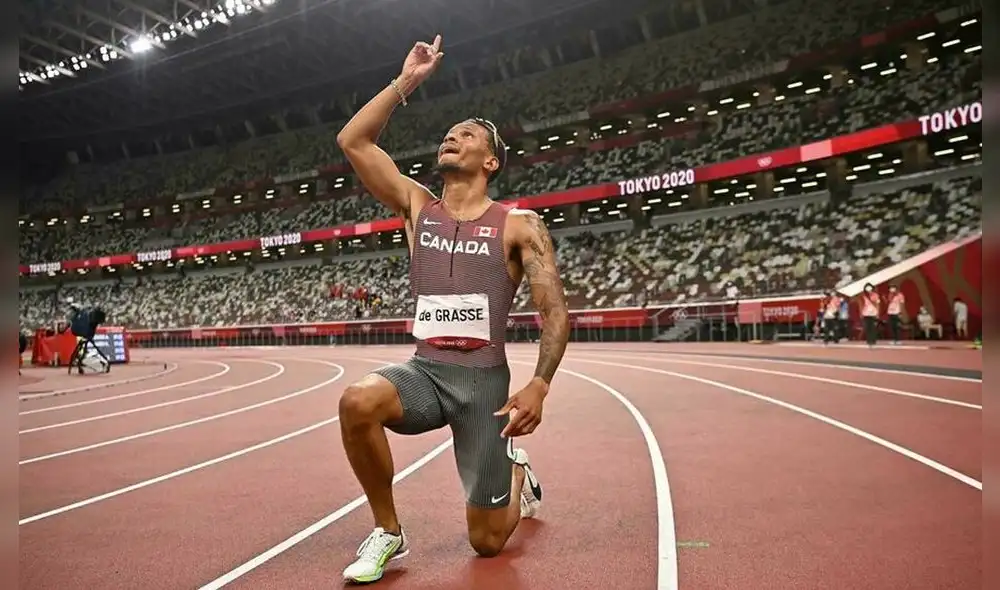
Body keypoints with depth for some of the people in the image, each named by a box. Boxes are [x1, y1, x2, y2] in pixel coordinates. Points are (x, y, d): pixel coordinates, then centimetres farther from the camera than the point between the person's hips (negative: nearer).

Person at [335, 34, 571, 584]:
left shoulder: (519, 225, -2)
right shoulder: (418, 207, 8)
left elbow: (555, 312, -6)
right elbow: (352, 140, 1)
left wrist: (539, 385, -18)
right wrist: (406, 82, 3)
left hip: (484, 380, -2)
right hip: (423, 370, 3)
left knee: (487, 541, 4)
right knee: (357, 401, -33)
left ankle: (519, 477, 42)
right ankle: (387, 531, -6)